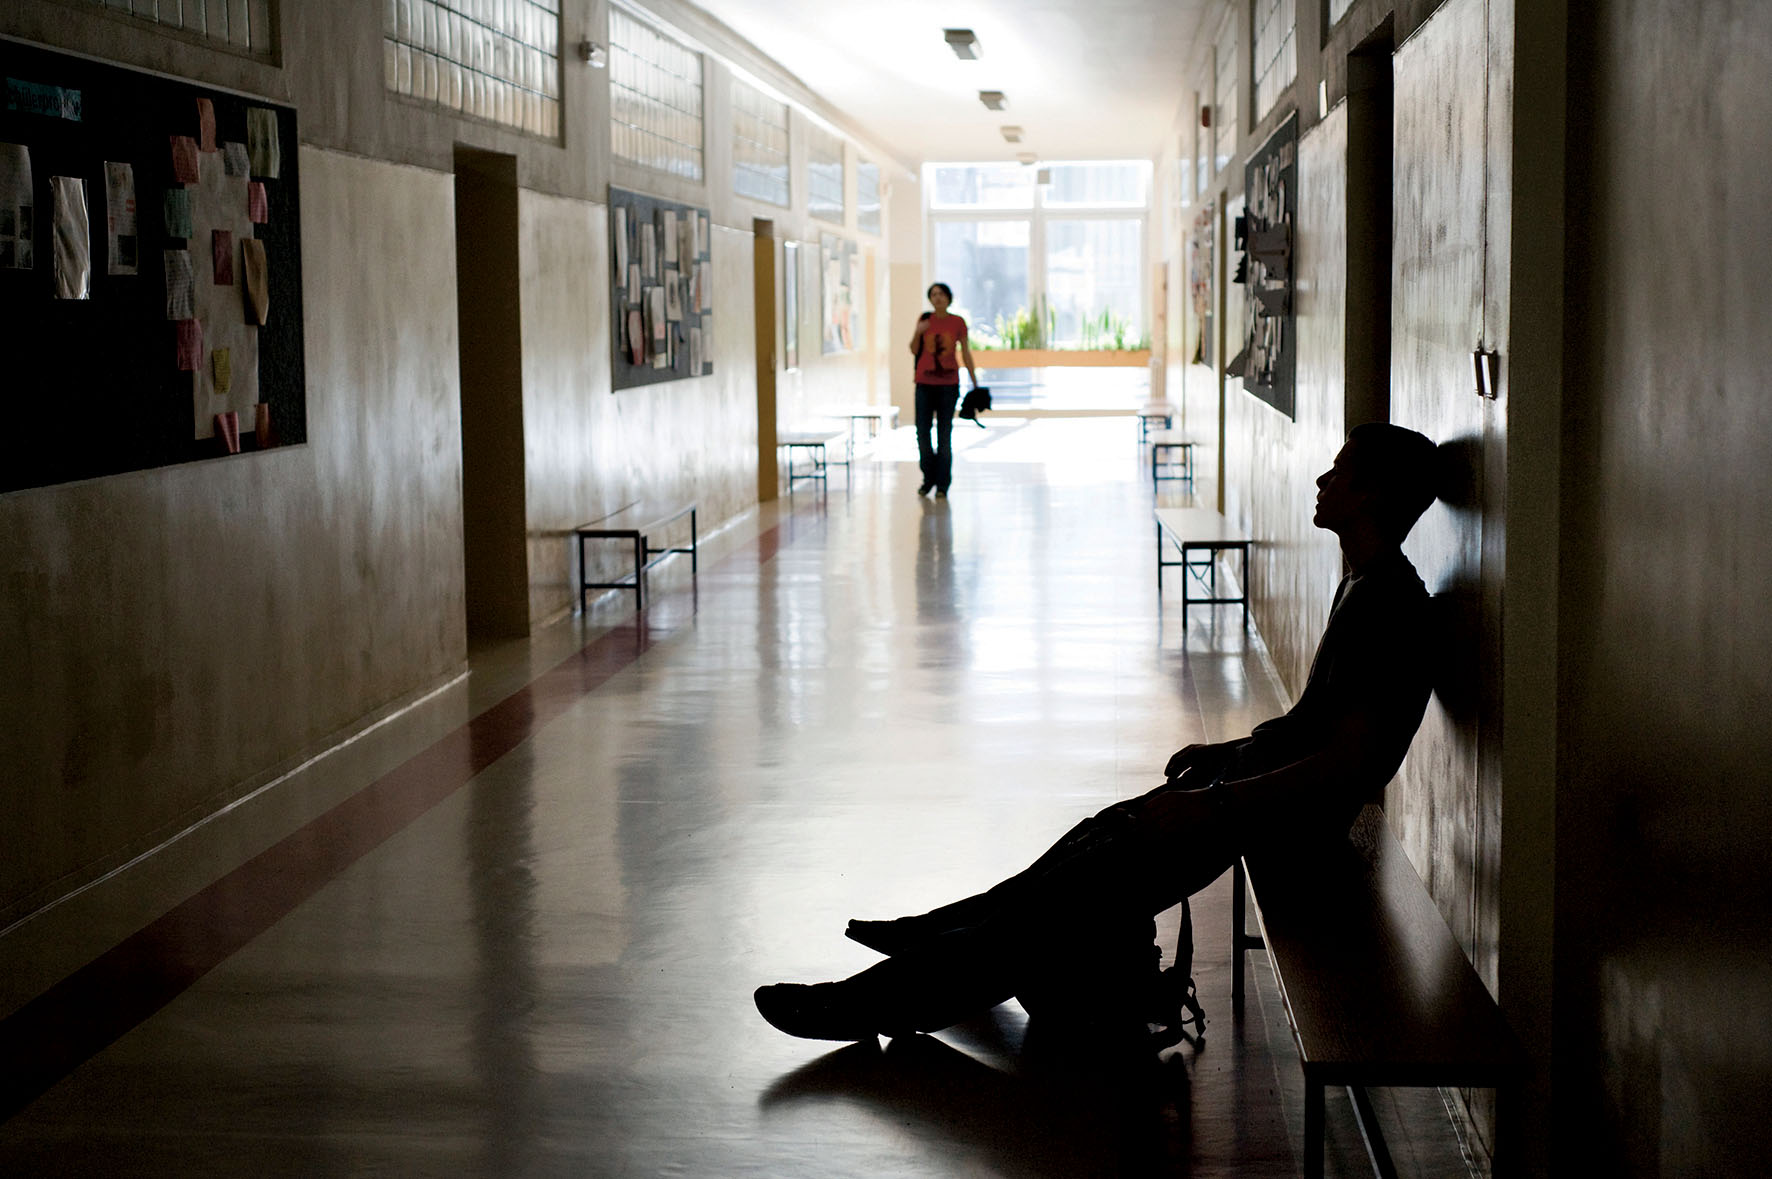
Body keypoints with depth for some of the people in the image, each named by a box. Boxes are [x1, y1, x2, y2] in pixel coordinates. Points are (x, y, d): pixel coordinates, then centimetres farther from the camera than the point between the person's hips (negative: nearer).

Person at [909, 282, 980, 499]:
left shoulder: (958, 323, -1)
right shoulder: (925, 320, 4)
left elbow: (965, 354, 4)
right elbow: (914, 350, 6)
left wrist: (975, 384, 2)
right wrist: (918, 332, -14)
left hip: (948, 384, -2)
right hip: (925, 383, 2)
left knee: (945, 435, -3)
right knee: (922, 433, 1)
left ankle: (943, 485, 4)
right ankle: (929, 478, 21)